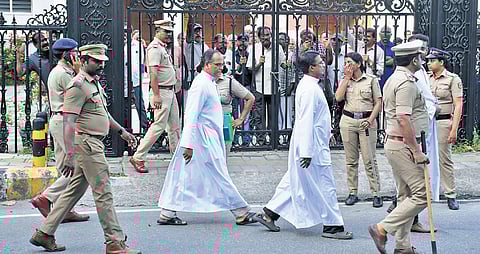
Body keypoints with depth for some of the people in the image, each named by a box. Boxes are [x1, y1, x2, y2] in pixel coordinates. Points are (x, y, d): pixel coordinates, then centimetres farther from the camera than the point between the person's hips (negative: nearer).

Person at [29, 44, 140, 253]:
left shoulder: (95, 83, 17)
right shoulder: (78, 85, -14)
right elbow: (68, 121, -20)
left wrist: (121, 131, 30)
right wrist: (70, 155, -26)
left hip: (95, 144, 10)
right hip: (86, 143, -10)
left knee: (74, 191, 13)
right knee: (103, 193, -7)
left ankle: (44, 234, 20)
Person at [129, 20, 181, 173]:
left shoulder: (162, 47, 17)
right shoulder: (154, 48, -14)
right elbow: (153, 73, -21)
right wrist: (156, 95, -25)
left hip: (170, 91, 10)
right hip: (161, 92, -10)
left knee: (174, 125, 14)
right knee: (159, 125, -10)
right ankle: (138, 157, -6)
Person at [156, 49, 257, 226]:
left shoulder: (209, 82, 16)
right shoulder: (201, 84, -16)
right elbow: (191, 115, -21)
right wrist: (188, 144, -25)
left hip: (209, 137, 10)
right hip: (204, 138, -10)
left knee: (184, 176, 10)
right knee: (219, 177, -1)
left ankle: (167, 214, 14)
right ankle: (241, 213, 6)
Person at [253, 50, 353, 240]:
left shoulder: (308, 85, 13)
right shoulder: (310, 89, -19)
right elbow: (306, 121, -23)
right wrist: (307, 152, -25)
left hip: (311, 144, 10)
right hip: (313, 146, -10)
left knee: (295, 180, 16)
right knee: (325, 185, -2)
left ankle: (268, 214, 21)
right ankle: (332, 226, 7)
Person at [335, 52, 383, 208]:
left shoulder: (371, 80, 3)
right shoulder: (344, 80, 12)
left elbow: (378, 102, 1)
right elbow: (338, 98, -5)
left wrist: (371, 119, -12)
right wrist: (347, 78, -3)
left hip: (366, 121, -3)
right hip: (348, 120, 3)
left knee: (369, 160, -5)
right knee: (351, 160, 6)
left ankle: (376, 193, 0)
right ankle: (352, 193, 13)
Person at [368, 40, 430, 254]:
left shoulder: (393, 80, 16)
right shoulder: (407, 83, -16)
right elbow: (404, 120, -25)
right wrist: (417, 151, -21)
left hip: (394, 143, 11)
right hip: (404, 146, -11)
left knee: (406, 195, 13)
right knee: (422, 195, -8)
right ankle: (382, 229, -9)